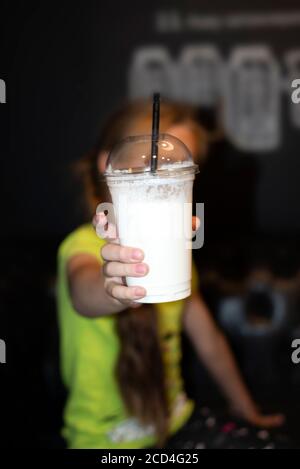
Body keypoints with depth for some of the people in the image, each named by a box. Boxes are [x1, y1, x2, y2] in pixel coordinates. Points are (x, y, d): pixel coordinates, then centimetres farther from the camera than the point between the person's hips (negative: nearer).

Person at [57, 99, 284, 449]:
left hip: (175, 423, 6)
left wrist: (248, 412, 20)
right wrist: (115, 290, -61)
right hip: (107, 438, -6)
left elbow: (209, 340, 17)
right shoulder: (86, 245, -16)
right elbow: (83, 295, -40)